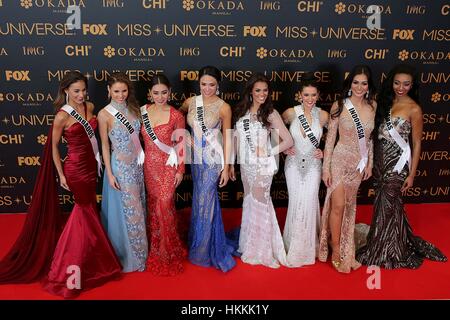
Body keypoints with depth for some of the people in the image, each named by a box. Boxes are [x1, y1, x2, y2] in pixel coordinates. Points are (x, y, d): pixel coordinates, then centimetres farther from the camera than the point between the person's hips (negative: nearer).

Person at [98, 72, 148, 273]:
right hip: (120, 166, -5)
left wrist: (142, 159, 7)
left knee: (138, 206, 16)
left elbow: (138, 136, 9)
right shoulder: (105, 114, -13)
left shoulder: (133, 108, 3)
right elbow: (105, 145, -10)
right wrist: (109, 174, -12)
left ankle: (138, 249, 35)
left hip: (137, 164, 6)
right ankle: (129, 255, 25)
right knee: (128, 210, 5)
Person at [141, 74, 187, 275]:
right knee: (153, 205, 13)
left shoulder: (176, 115, -9)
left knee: (164, 206, -4)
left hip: (168, 166, -4)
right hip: (149, 165, 4)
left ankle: (168, 253, 17)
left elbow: (181, 145, -6)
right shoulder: (143, 111, 2)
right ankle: (155, 250, 31)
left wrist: (180, 170, -6)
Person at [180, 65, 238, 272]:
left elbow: (227, 138, -6)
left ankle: (204, 250, 19)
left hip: (213, 159, -4)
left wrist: (226, 168, -7)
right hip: (196, 158, 4)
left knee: (204, 202, 0)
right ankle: (201, 244, 35)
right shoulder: (191, 102, 1)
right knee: (201, 200, 15)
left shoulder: (224, 107, -9)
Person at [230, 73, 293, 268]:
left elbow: (288, 141, -11)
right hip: (245, 165, 5)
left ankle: (261, 251, 20)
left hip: (262, 166, -5)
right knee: (249, 204, 14)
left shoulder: (271, 114, -9)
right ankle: (249, 247, 31)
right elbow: (238, 140, 9)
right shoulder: (242, 111, 4)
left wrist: (269, 153, -11)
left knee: (259, 205, 2)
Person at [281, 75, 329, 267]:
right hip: (294, 164, 0)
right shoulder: (291, 113, -7)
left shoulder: (323, 115, -5)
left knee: (310, 202, -1)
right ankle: (294, 246, 24)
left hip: (313, 165, 0)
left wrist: (325, 152, -3)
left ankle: (308, 246, 21)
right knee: (296, 202, 4)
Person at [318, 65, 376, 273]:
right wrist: (326, 168, -9)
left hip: (359, 163, 4)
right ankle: (336, 251, 16)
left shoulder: (372, 106, 1)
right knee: (338, 206, -2)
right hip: (340, 160, -4)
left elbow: (371, 137, 9)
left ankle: (346, 249, 33)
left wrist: (369, 163, 10)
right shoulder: (339, 106, -10)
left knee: (349, 207, 16)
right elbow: (330, 138, -8)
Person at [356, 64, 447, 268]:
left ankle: (384, 253, 22)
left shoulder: (413, 109, -10)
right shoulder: (385, 101, 6)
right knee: (382, 203, 14)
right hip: (380, 160, 5)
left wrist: (411, 174, -8)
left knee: (387, 205, 4)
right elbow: (377, 132, 9)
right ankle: (384, 246, 34)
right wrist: (372, 161, 6)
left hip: (397, 162, -5)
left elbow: (417, 144, -7)